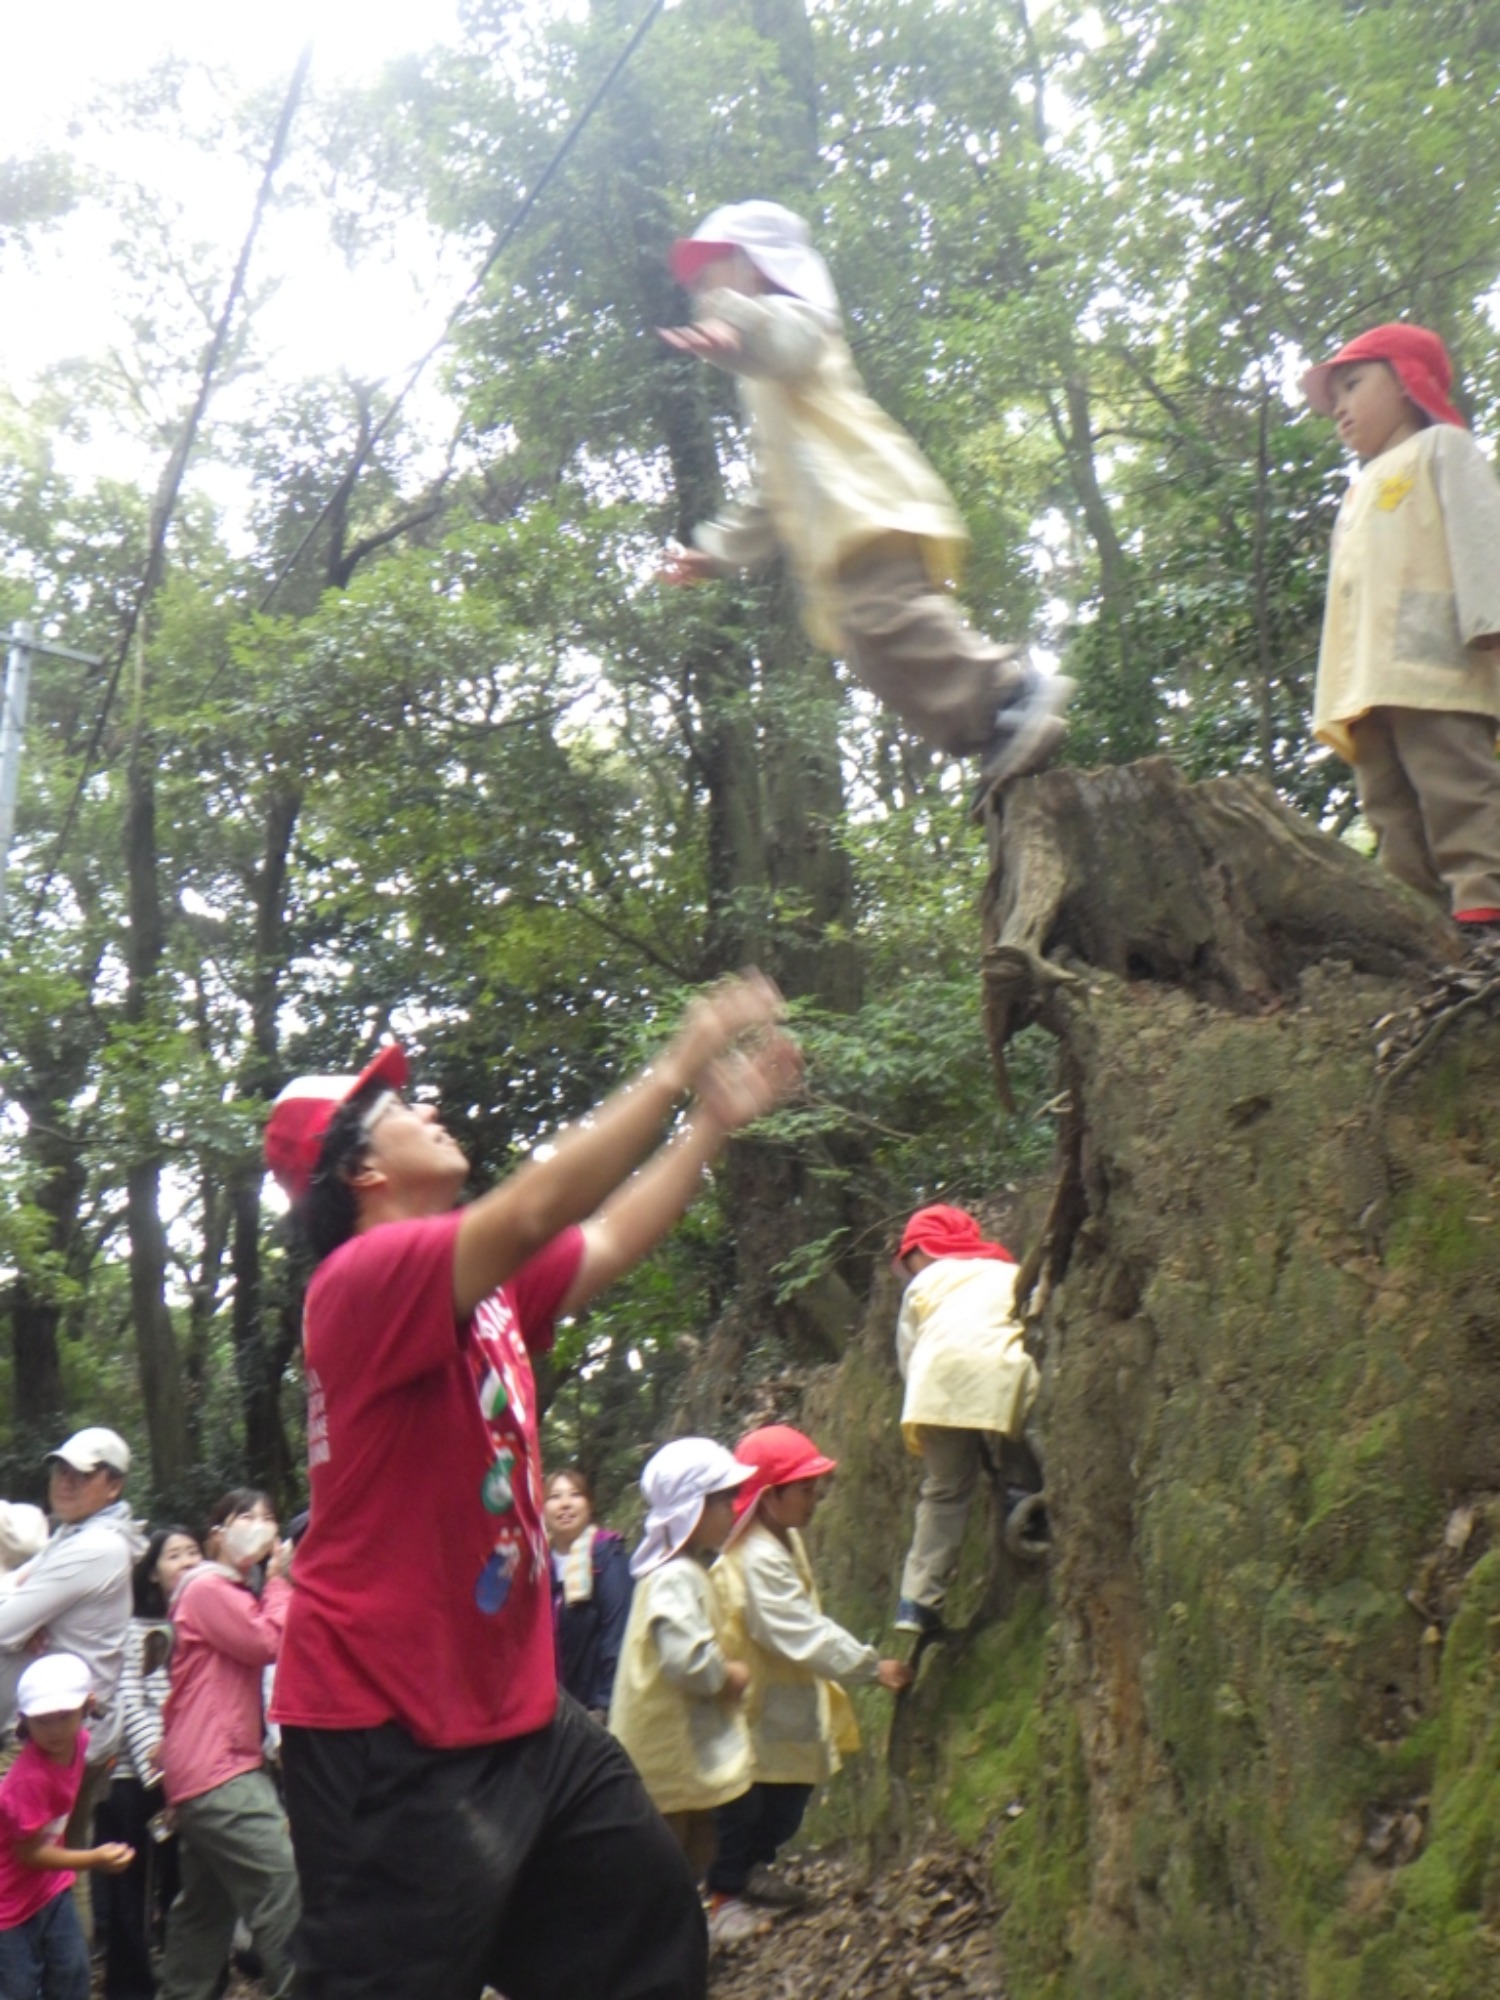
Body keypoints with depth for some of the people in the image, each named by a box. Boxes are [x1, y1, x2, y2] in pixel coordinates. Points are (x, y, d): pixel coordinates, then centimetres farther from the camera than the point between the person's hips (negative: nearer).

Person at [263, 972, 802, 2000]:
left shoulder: (487, 1281, 9)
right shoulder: (367, 1276, -19)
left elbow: (608, 1242, 18)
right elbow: (534, 1210, -32)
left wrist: (716, 1118, 13)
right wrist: (679, 1064, -26)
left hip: (516, 1706, 10)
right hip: (388, 1733, -10)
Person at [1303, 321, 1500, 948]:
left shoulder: (1441, 449, 14)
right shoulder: (1360, 493, 35)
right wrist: (1334, 699, 17)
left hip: (1434, 667, -7)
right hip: (1370, 682, 8)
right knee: (1395, 819, -1)